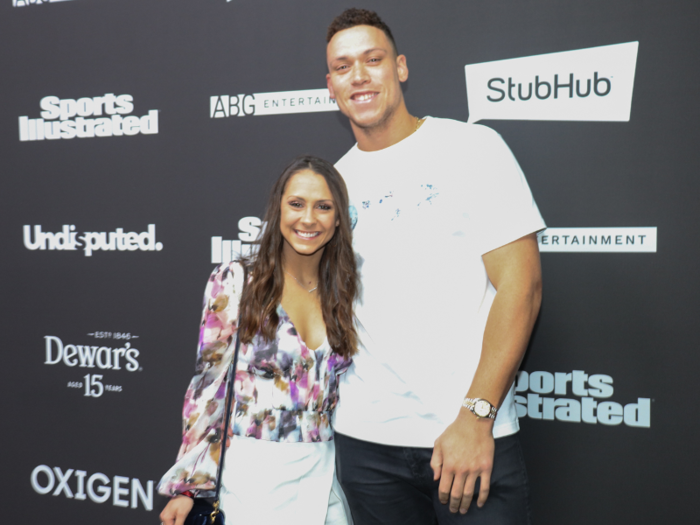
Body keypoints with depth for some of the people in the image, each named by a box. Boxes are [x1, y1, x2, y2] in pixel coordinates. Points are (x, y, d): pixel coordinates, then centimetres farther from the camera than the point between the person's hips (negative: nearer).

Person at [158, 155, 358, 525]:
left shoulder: (345, 293, 5)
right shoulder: (234, 282, -6)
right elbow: (207, 385, -6)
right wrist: (188, 486, -8)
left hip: (323, 476, 4)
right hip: (251, 476, -3)